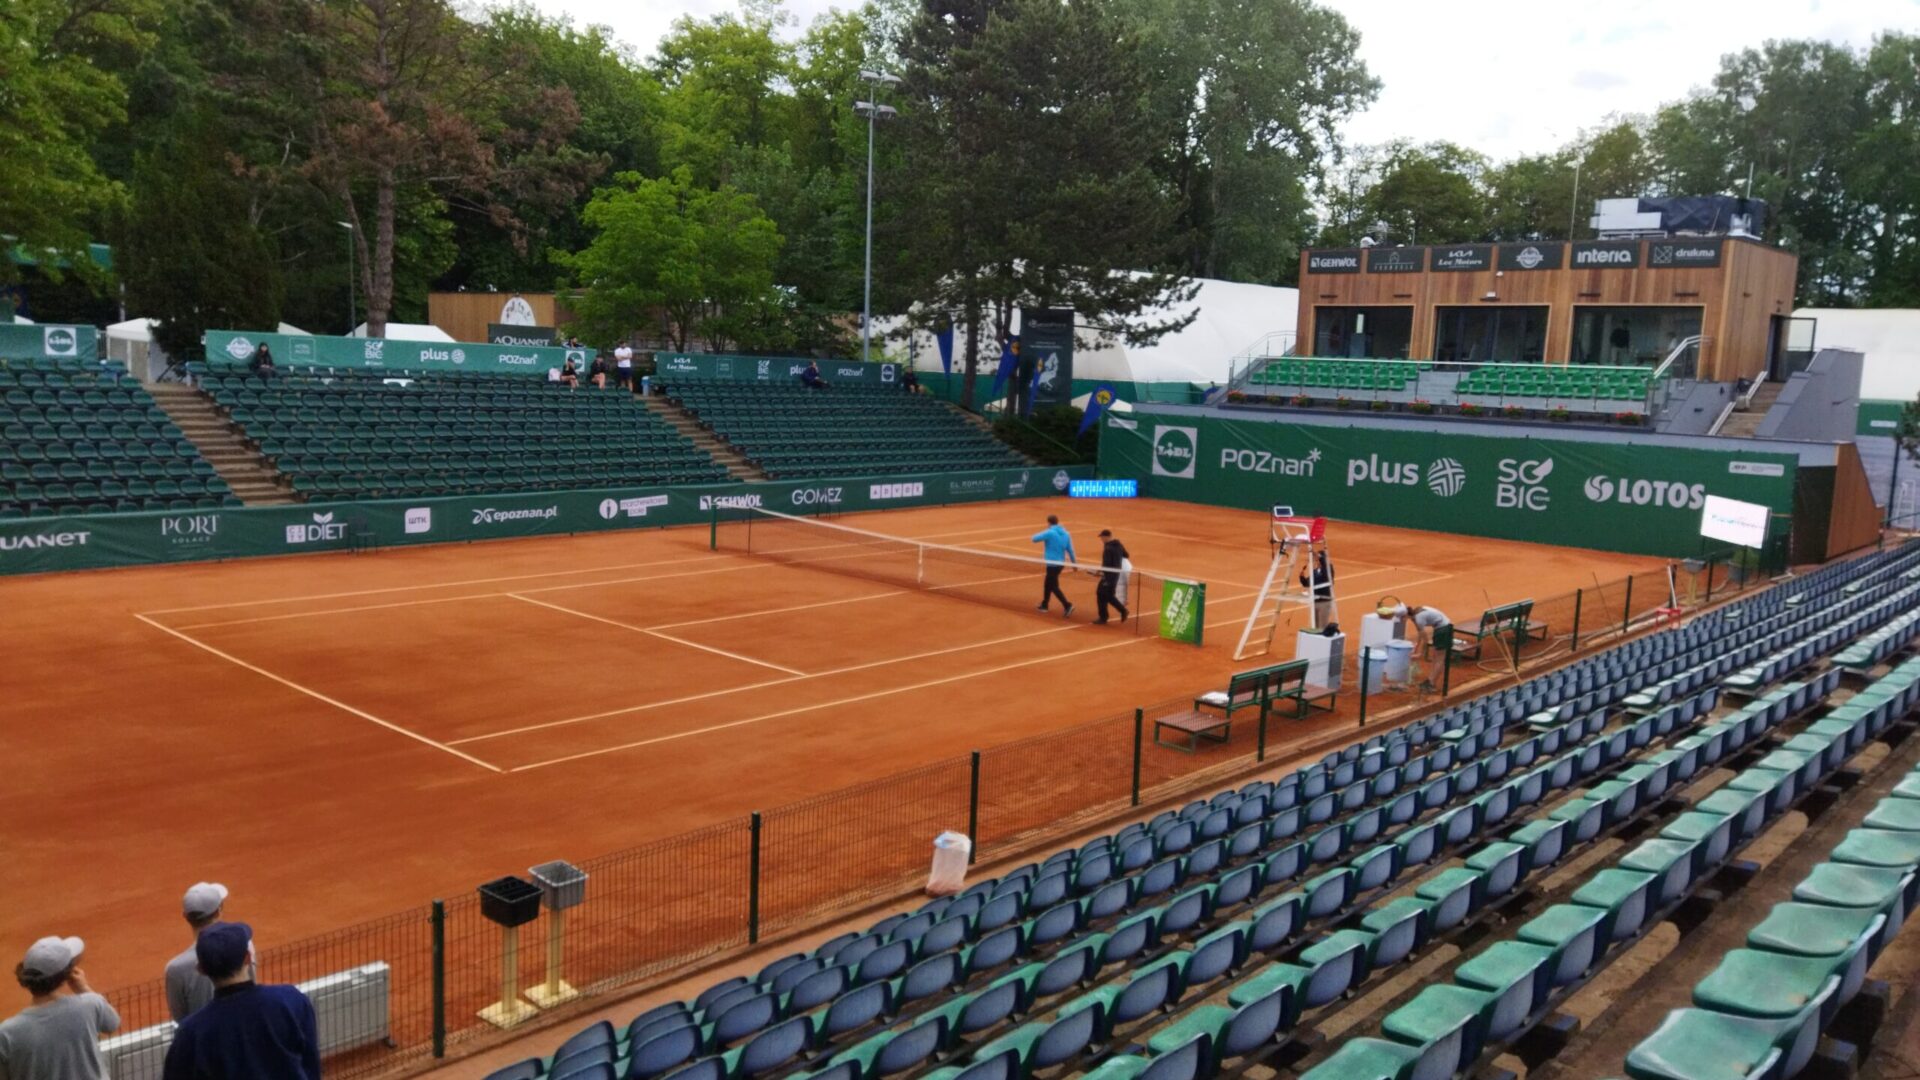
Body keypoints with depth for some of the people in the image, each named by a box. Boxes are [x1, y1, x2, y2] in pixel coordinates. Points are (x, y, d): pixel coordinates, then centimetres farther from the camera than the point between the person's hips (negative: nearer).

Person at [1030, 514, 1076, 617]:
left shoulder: (1049, 533, -14)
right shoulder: (1065, 534, 6)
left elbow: (1034, 538, -9)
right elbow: (1070, 550, 8)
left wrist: (1042, 534, 11)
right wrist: (1074, 562, 18)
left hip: (1052, 564, -8)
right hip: (1061, 563, 8)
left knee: (1054, 587, -4)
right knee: (1048, 584, 22)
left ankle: (1068, 606, -16)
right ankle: (1044, 605, 33)